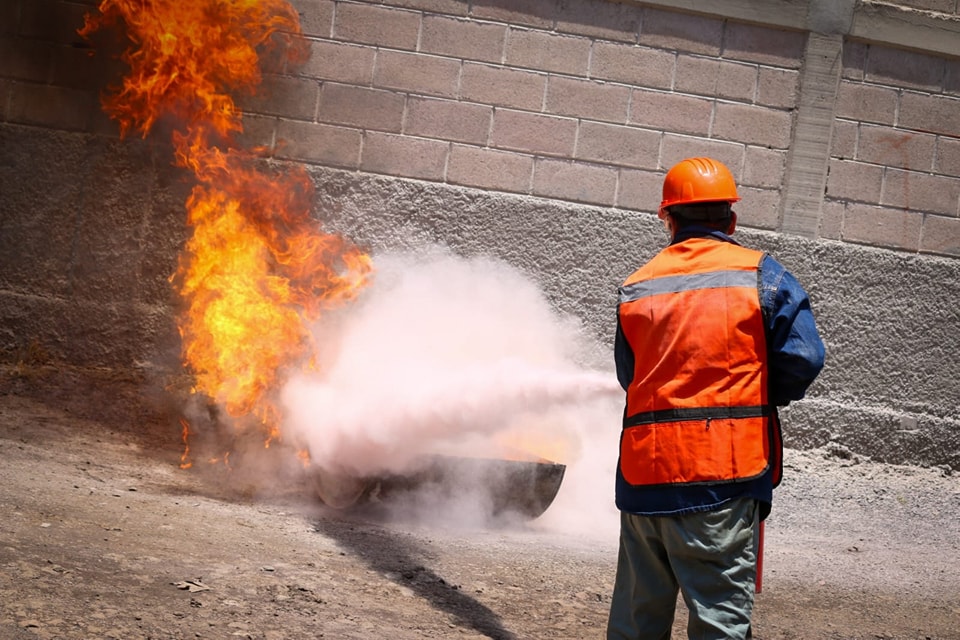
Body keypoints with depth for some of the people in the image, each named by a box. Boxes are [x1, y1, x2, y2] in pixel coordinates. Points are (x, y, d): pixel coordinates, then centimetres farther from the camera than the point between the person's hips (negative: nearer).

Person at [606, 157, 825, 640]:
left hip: (642, 474, 4)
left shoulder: (636, 287, 10)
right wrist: (766, 398, 10)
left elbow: (629, 376, 12)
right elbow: (803, 357, -7)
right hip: (724, 473, -4)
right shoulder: (761, 274, 0)